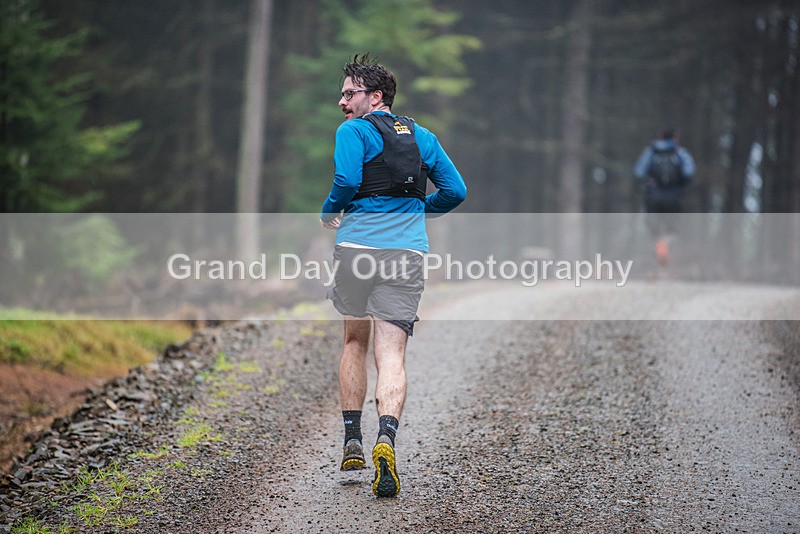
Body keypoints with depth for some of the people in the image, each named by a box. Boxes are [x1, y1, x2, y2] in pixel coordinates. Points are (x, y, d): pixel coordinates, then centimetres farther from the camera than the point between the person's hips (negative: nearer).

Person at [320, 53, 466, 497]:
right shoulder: (422, 137, 18)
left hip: (357, 245, -2)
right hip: (407, 252, 2)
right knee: (391, 355, -5)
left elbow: (347, 180, -14)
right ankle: (385, 436, -30)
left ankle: (351, 441, 17)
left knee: (354, 340, 20)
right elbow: (455, 191, 16)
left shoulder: (353, 131, 2)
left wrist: (329, 213, 6)